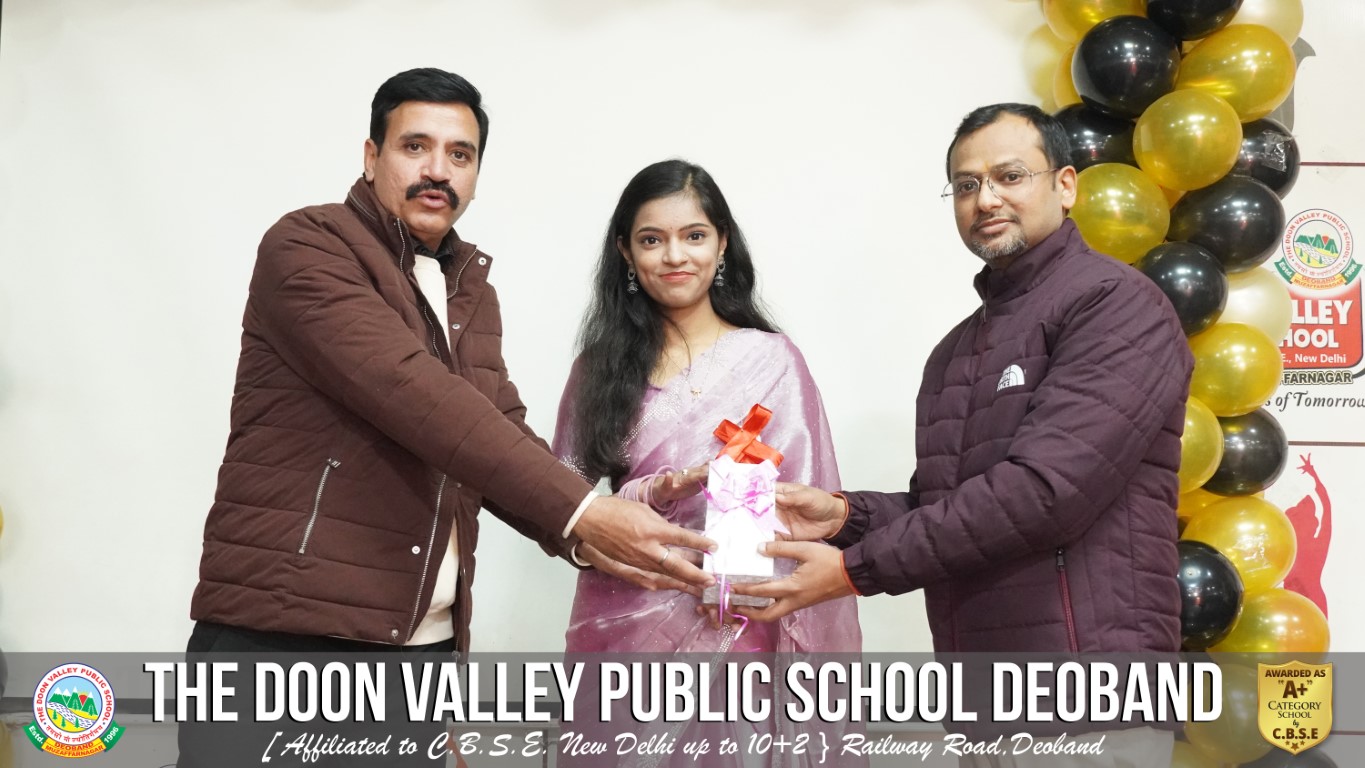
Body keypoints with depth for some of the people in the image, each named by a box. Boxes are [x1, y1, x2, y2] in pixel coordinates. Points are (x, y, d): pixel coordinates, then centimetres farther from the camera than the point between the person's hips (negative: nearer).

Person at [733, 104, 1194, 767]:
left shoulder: (1116, 305, -9)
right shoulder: (957, 351, 17)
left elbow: (1044, 489, -21)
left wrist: (856, 569, -19)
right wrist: (848, 515, -3)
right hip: (978, 686, 7)